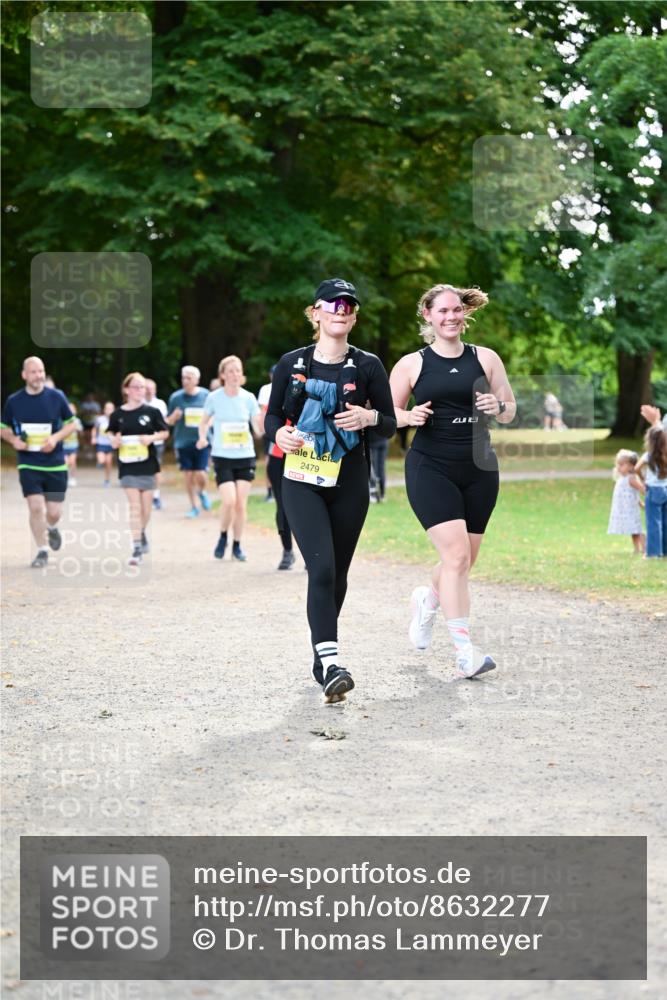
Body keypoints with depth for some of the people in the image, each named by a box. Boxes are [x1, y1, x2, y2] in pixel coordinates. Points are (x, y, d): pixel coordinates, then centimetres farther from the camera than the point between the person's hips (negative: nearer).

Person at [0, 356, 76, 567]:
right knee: (35, 507, -12)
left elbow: (71, 423, 6)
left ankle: (51, 528, 40)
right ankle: (42, 551, 5)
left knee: (54, 511, 2)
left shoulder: (56, 397, -3)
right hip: (28, 464, 0)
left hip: (55, 464, 0)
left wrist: (55, 438, -12)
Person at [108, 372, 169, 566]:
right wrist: (113, 440, -8)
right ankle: (137, 548, -9)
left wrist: (152, 437, -14)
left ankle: (142, 533, 37)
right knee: (134, 505, -8)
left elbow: (165, 432, 5)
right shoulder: (117, 414, 0)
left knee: (146, 506, 10)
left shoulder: (151, 412, -2)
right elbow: (111, 432, 14)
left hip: (147, 464, 1)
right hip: (127, 466, -1)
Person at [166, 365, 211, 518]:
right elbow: (169, 422, 7)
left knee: (201, 475, -8)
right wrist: (174, 416, -15)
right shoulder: (176, 397, -1)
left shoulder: (206, 395, -1)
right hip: (183, 442, 1)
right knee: (188, 475, 4)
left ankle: (202, 492, 26)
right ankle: (194, 507, 19)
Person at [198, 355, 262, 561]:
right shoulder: (214, 398, -4)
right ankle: (223, 538, 10)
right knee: (229, 501, -16)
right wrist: (203, 437, -7)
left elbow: (259, 430, 1)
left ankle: (237, 546, 16)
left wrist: (265, 415, -19)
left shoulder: (248, 398, 0)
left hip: (245, 456, 2)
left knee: (241, 504, 1)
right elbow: (204, 421, 11)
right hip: (223, 457, -2)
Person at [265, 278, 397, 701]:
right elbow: (272, 415, 11)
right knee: (321, 567, -18)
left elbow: (391, 426, 5)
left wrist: (368, 417, -17)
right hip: (302, 481, -1)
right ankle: (331, 663, -24)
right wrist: (280, 433, -11)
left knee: (338, 573, 9)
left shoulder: (367, 365, 2)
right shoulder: (292, 363, 3)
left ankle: (323, 658, 29)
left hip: (349, 483, 1)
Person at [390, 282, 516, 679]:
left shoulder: (485, 358, 7)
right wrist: (409, 417, -13)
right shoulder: (412, 364, 3)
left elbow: (510, 411, 11)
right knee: (456, 554, -17)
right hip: (430, 469, -3)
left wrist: (499, 407, -11)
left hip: (479, 470, 3)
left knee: (463, 561, 10)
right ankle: (464, 650, -13)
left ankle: (429, 600, 44)